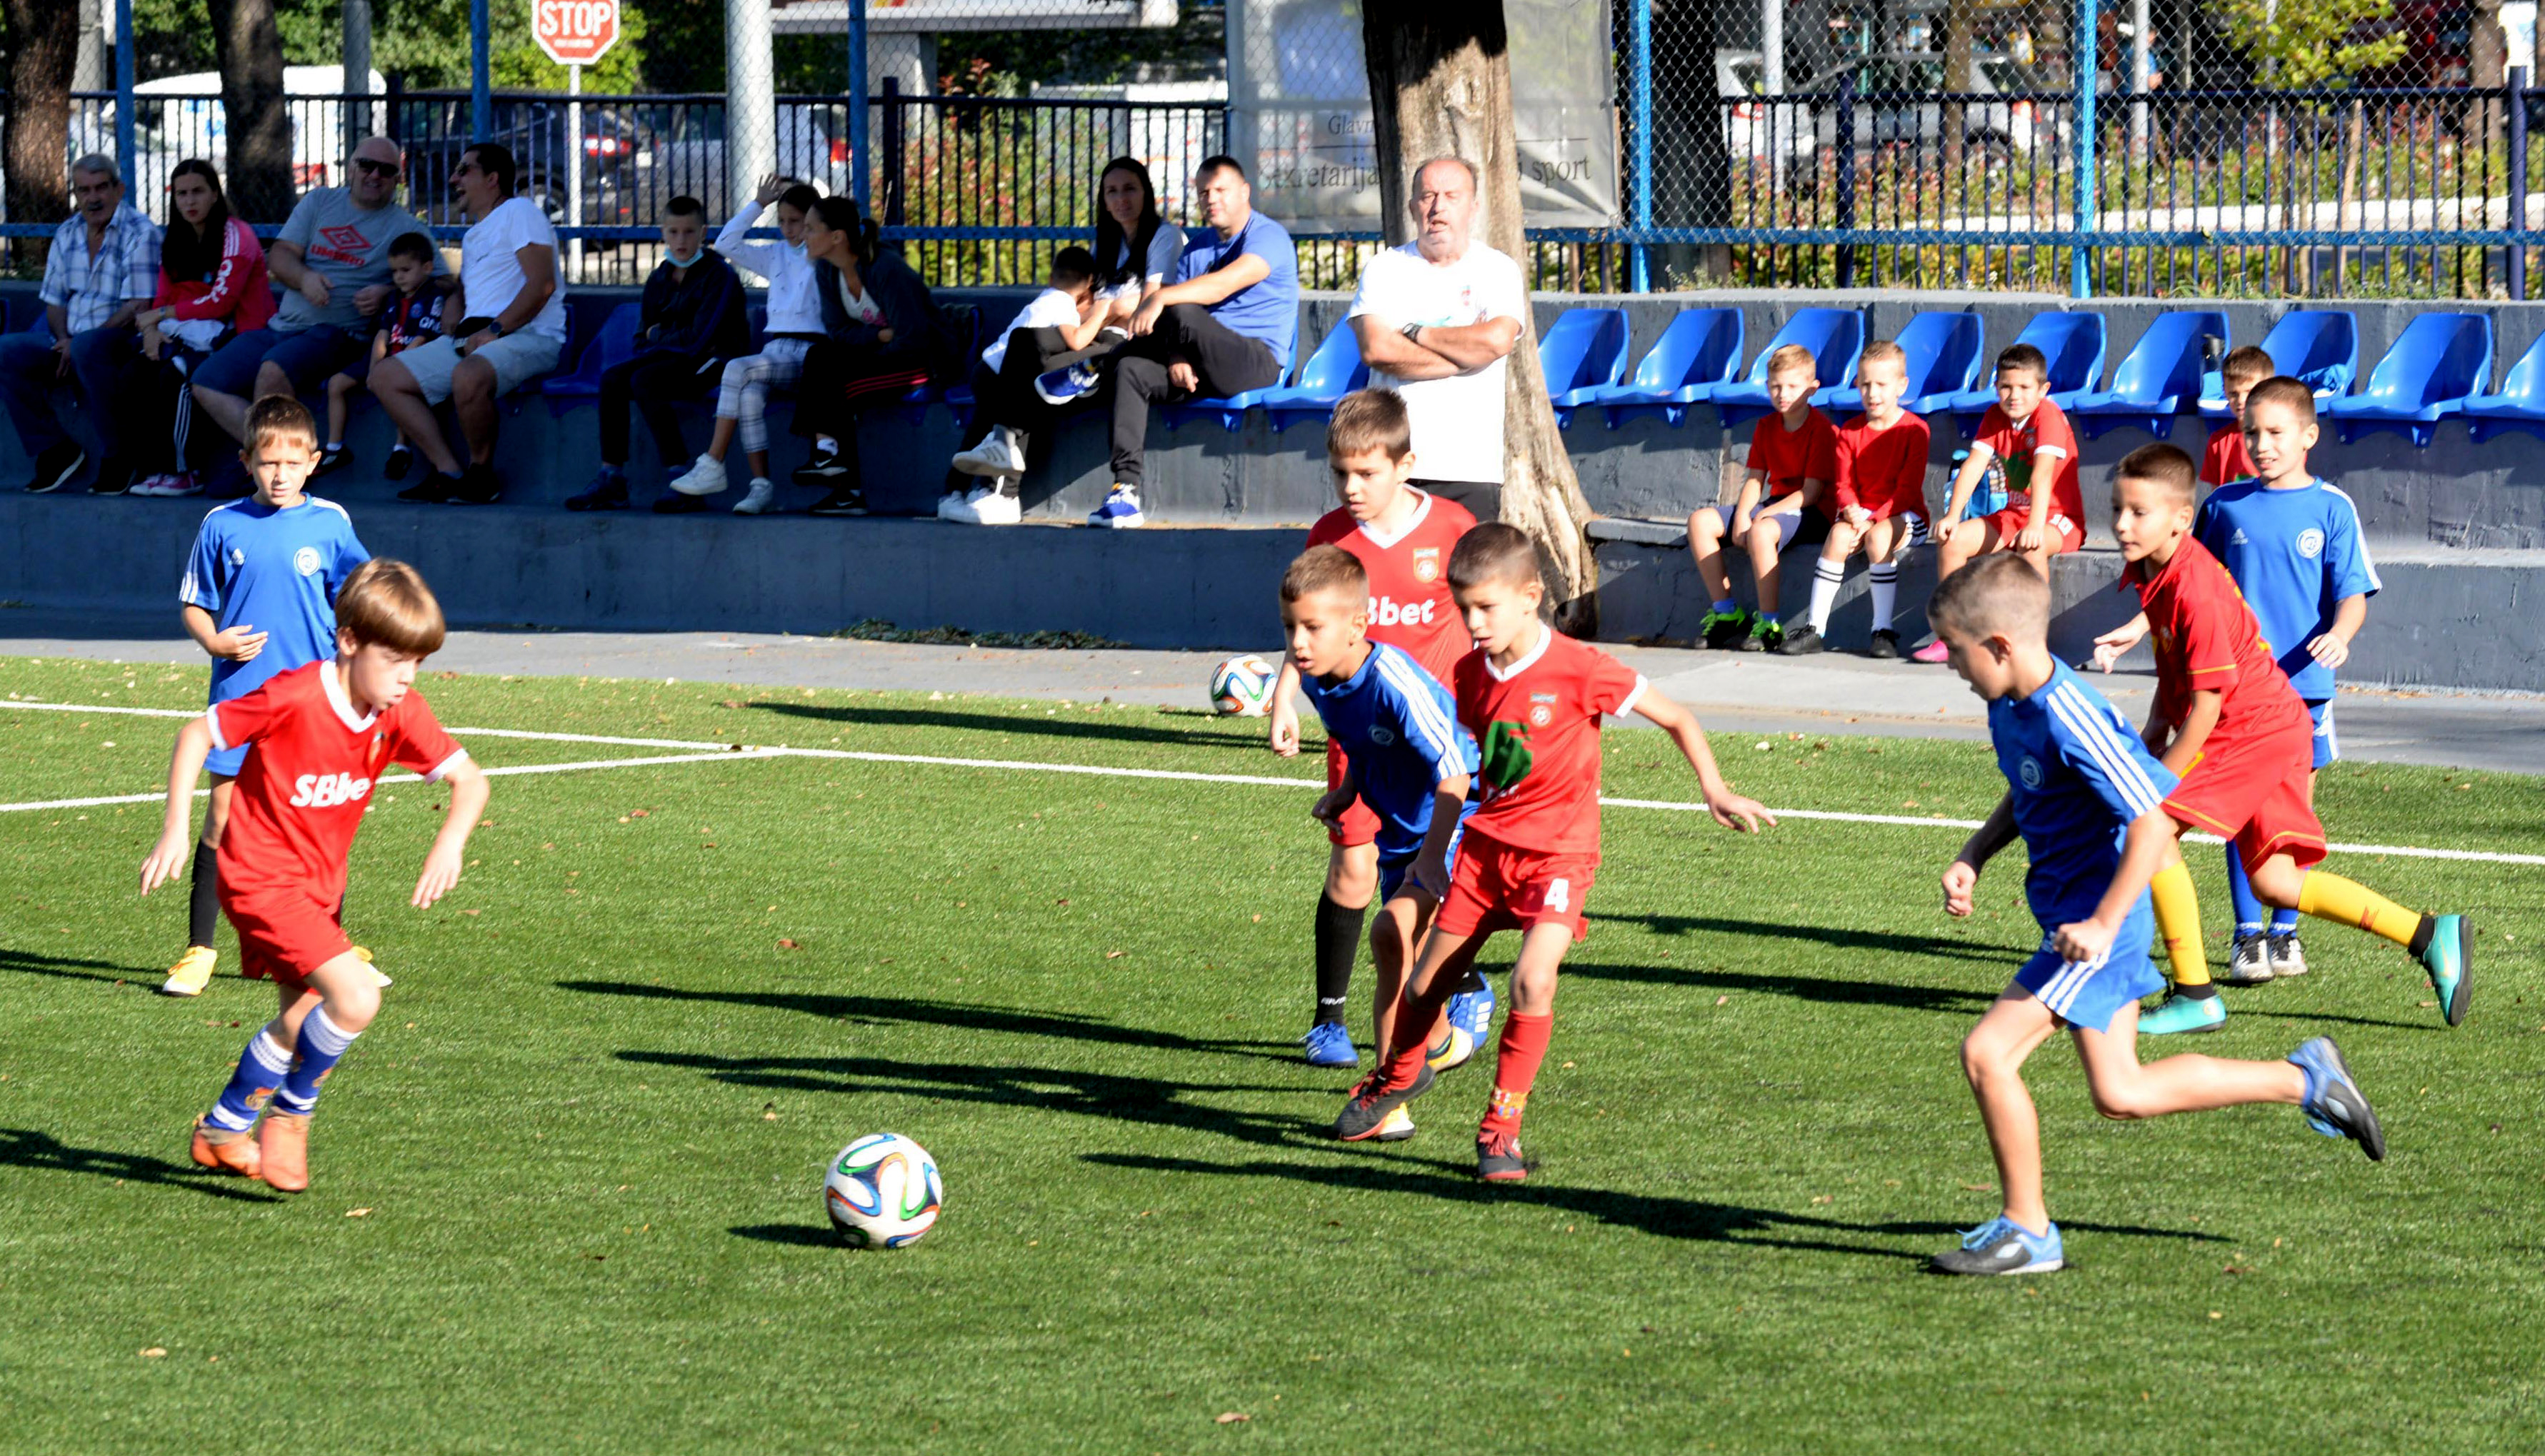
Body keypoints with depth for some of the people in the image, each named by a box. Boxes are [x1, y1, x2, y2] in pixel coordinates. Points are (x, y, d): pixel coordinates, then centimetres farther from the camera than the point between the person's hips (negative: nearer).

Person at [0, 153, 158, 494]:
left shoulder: (140, 233, -7)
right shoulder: (67, 234, 14)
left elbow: (138, 309, -15)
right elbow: (55, 303, 19)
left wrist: (77, 344, -16)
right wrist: (63, 340, -4)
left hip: (123, 345, -7)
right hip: (70, 347, 7)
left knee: (88, 346, -40)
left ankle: (117, 456, -26)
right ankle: (57, 451, -9)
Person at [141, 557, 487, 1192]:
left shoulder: (400, 713, -8)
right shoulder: (294, 699, -24)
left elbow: (469, 778, -3)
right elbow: (197, 734, -14)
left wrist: (451, 841, -22)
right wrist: (175, 829, -18)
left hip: (320, 885, 8)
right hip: (263, 878, -8)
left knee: (304, 1020, 21)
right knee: (356, 999, -21)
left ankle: (224, 1130, 42)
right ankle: (290, 1114, 1)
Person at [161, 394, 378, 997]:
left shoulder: (331, 524, 2)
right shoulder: (223, 526, 1)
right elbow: (194, 605, 8)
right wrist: (213, 641, -11)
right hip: (240, 694, -1)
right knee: (222, 817, -3)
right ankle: (199, 951, 4)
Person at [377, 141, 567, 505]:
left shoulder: (518, 212, -1)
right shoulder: (473, 234, 28)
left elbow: (542, 284, -13)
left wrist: (495, 330, -18)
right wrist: (451, 334, 10)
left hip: (528, 336, -10)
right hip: (471, 338, 10)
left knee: (468, 377, -40)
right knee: (386, 378, -3)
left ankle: (482, 472, -17)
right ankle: (449, 473, -11)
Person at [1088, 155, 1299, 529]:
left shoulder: (1269, 237, -6)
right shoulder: (1197, 247, 20)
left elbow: (1224, 284, -23)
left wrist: (1161, 298, -36)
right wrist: (1176, 360, -11)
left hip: (1260, 361, -7)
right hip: (1201, 366, 7)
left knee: (1184, 315, -33)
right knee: (1131, 371, -20)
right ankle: (1125, 490, -30)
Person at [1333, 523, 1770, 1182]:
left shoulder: (1579, 669, -17)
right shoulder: (1471, 673, 0)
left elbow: (1676, 719, -8)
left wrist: (1716, 791, -16)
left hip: (1558, 849, -5)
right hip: (1485, 840, 5)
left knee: (1532, 979, -24)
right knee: (1426, 983, 10)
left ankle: (1503, 1128, -10)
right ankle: (1399, 1074, 42)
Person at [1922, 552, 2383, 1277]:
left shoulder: (2071, 722, -25)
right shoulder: (2008, 703, 4)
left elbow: (2152, 822, -25)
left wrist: (2102, 925, -26)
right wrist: (1971, 859, 7)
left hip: (2094, 924, -10)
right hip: (2076, 912, 10)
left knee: (1987, 1052, -14)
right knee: (2122, 1094, 14)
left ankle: (2026, 1229, 0)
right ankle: (2305, 1079, 23)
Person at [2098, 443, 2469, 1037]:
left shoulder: (2196, 593, -24)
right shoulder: (2149, 573, 5)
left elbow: (2206, 706, -22)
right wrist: (2155, 732, 12)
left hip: (2257, 730, -10)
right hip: (2273, 727, 10)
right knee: (2275, 883, 10)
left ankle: (2194, 996, -10)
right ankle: (2430, 936, 14)